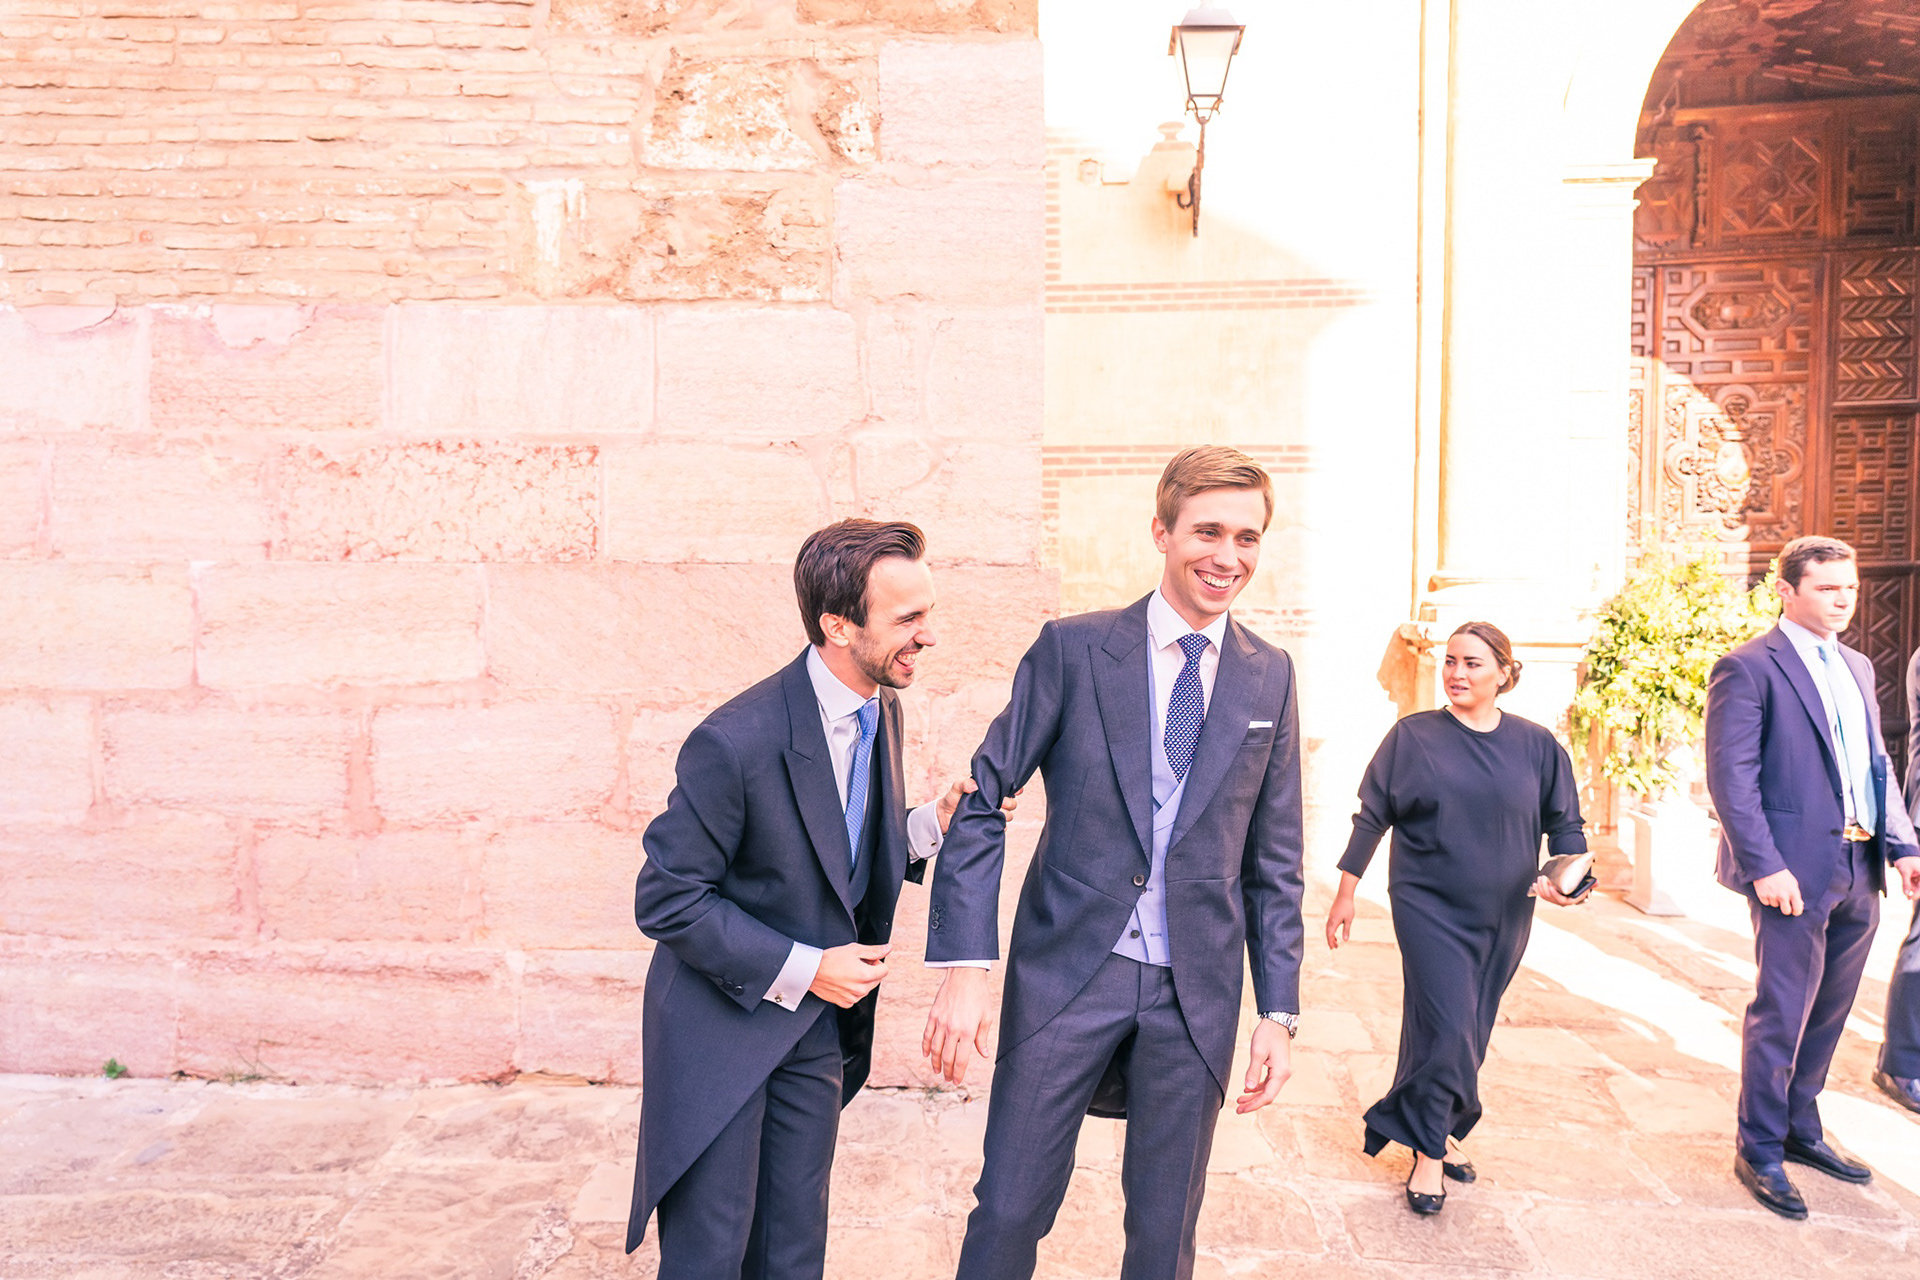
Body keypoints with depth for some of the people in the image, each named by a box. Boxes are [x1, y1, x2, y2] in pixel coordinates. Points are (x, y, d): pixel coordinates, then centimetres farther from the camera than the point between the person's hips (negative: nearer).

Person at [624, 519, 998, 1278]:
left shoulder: (881, 712, -3)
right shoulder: (737, 743, -28)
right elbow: (666, 900, -20)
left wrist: (934, 823, -8)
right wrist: (802, 969, -21)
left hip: (818, 1022, 7)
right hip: (722, 1024, -6)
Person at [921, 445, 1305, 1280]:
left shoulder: (1270, 678, 5)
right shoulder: (1073, 649, -5)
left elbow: (1274, 859, 9)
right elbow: (982, 805, -6)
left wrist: (1279, 1010, 5)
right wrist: (964, 969, -13)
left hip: (1196, 991, 3)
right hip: (1069, 969, -2)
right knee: (1009, 1211, 5)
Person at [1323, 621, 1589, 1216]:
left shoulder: (1536, 746, 3)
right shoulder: (1414, 736, -2)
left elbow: (1565, 823, 8)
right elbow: (1372, 816, 0)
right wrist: (1346, 893, -1)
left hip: (1503, 916, 3)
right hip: (1430, 907, -3)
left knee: (1470, 1033, 12)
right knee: (1447, 1028, -10)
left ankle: (1437, 1130, 32)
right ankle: (1429, 1150, 7)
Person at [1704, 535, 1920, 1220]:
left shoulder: (1857, 668, 15)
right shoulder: (1748, 668, -9)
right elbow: (1731, 777, -14)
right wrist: (1764, 867, -19)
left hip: (1858, 872, 8)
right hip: (1796, 873, -7)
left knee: (1827, 1012, 17)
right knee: (1782, 1014, 0)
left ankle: (1800, 1129, 32)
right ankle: (1759, 1151, 13)